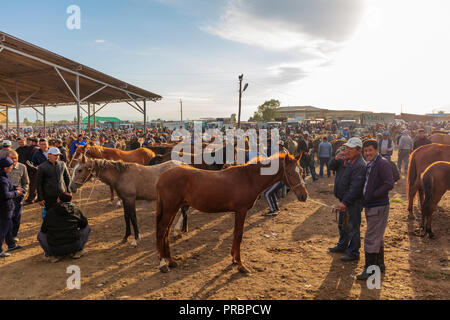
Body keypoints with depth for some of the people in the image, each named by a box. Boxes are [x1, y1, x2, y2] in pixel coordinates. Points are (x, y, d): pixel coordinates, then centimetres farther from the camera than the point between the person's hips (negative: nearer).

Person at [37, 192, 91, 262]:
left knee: (40, 234, 28)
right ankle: (77, 251, 10)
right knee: (87, 228, 22)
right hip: (74, 246, -1)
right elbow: (84, 223, 14)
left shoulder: (50, 212, 3)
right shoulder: (76, 210, 1)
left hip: (55, 249, 1)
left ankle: (51, 255, 9)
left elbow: (43, 229, 13)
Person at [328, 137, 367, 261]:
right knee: (342, 224, 23)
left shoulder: (360, 165, -23)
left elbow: (355, 188, -26)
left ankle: (353, 253, 14)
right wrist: (336, 159, -12)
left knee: (353, 227, 1)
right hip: (344, 200, 10)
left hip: (353, 202, -9)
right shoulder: (345, 159, 5)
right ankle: (342, 245, 41)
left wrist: (345, 202, -26)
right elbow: (332, 167, 10)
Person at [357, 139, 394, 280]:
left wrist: (373, 195, -20)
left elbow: (389, 184, -25)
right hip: (370, 206, 10)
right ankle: (380, 264, 33)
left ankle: (369, 268, 5)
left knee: (371, 238, -5)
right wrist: (365, 198, 8)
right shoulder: (370, 165, 13)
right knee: (377, 237, 20)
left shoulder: (383, 163, -15)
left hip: (379, 207, -10)